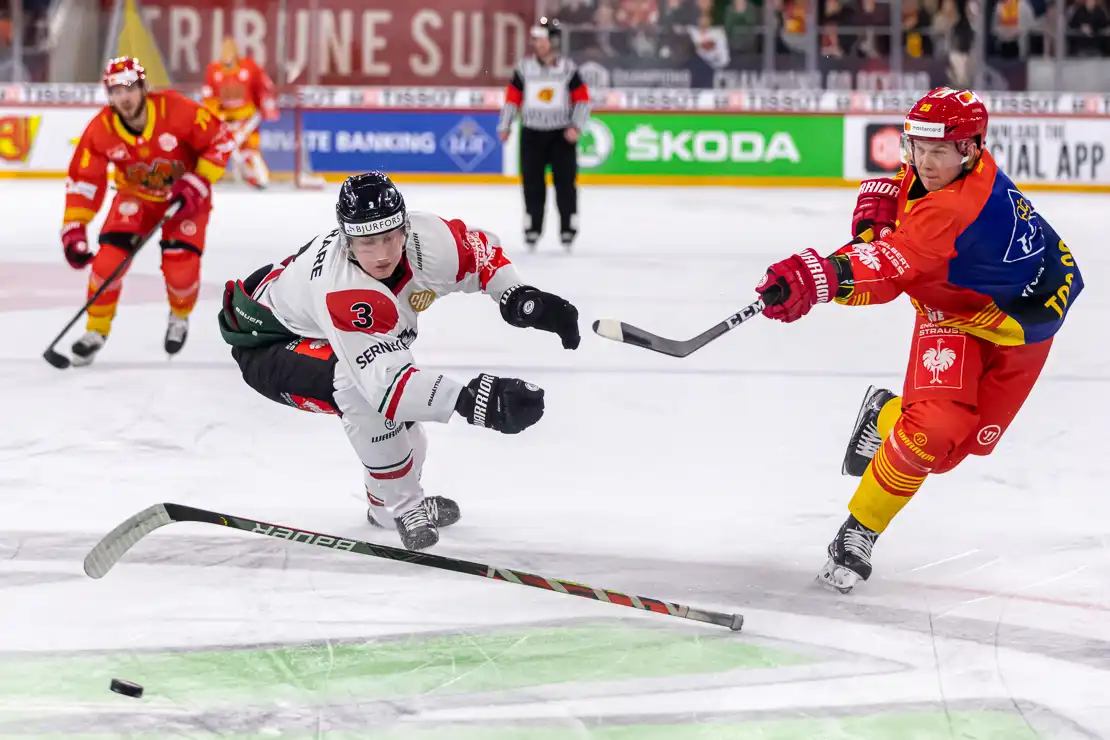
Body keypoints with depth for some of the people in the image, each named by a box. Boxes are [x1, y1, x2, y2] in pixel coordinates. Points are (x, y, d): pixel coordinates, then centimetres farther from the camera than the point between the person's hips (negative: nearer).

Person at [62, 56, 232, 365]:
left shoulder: (177, 111, -29)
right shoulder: (100, 130, -21)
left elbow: (219, 140, -16)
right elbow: (83, 180, -14)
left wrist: (198, 184, -22)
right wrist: (73, 229, -20)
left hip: (187, 194, -2)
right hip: (136, 195, 2)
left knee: (181, 266, -16)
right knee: (109, 256, -17)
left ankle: (180, 318, 20)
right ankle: (96, 331, 3)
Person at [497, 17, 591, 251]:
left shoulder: (568, 69, -1)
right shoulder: (524, 68, 1)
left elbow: (582, 99, 1)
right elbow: (512, 97, 5)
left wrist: (576, 126, -10)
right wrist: (505, 126, 1)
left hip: (562, 133, -1)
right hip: (532, 133, 1)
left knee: (565, 181, -1)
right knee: (532, 182, 1)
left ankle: (568, 228, 6)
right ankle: (532, 229, 8)